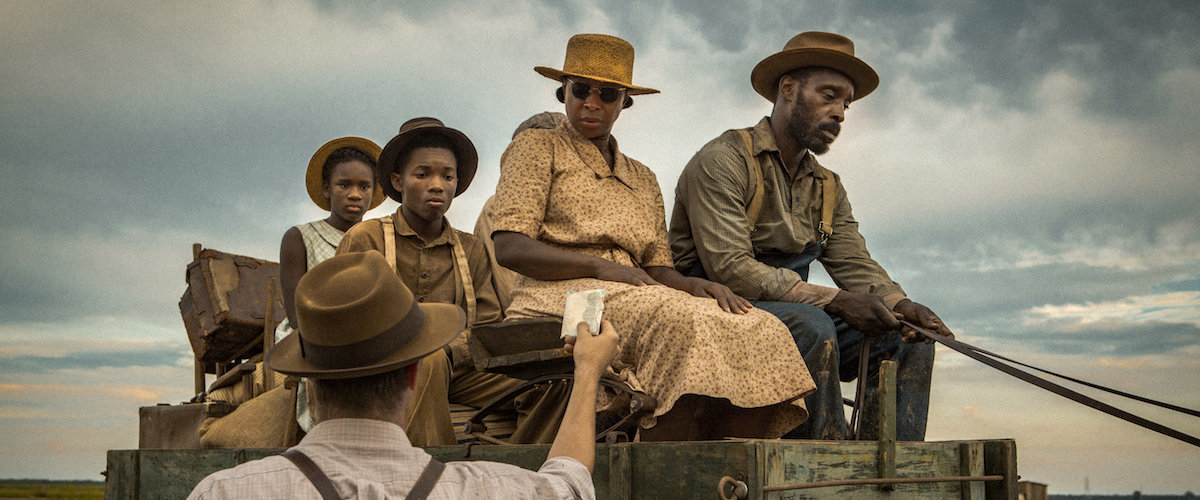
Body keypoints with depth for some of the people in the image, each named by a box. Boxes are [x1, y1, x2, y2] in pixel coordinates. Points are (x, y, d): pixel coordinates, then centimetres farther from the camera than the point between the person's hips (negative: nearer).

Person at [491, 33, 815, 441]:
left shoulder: (643, 180, 28)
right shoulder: (537, 148, 12)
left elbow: (658, 270, 17)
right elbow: (509, 249, -2)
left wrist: (695, 284, -7)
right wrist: (602, 267, -15)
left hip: (632, 300, 6)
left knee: (760, 331, -20)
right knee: (682, 321, -35)